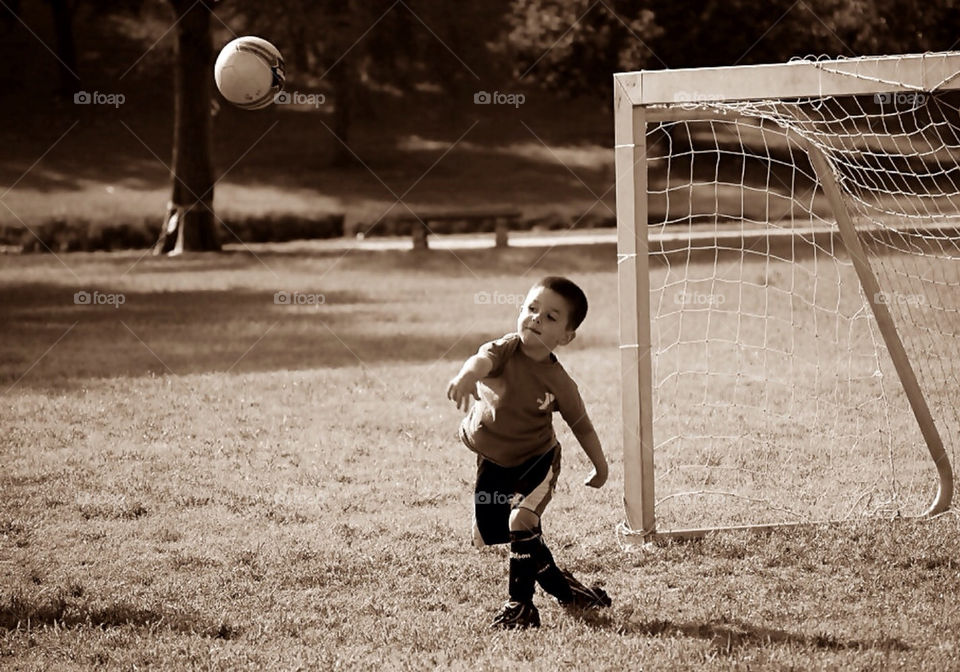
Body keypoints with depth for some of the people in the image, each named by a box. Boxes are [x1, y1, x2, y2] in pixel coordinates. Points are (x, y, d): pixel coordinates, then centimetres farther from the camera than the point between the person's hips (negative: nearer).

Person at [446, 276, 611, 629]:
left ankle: (521, 603, -13)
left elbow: (582, 426, -2)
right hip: (492, 465, 3)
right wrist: (468, 374, -69)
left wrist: (600, 467, 9)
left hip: (536, 460, -3)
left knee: (521, 521, -26)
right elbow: (485, 358, -45)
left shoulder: (558, 383, -18)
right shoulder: (507, 350, -20)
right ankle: (564, 589, 32)